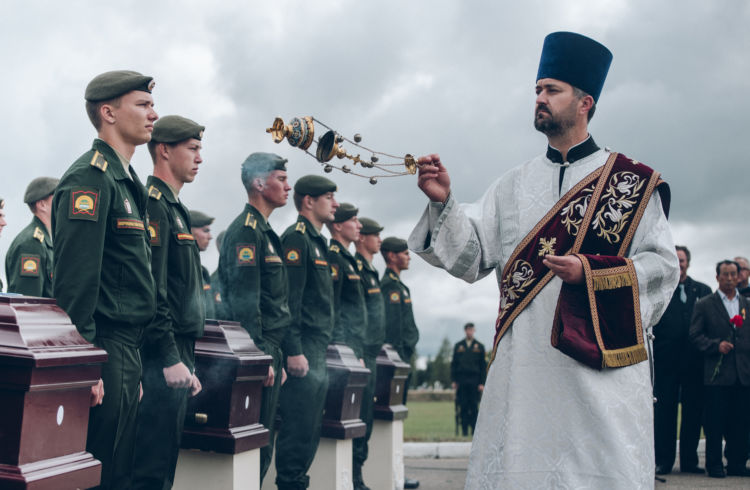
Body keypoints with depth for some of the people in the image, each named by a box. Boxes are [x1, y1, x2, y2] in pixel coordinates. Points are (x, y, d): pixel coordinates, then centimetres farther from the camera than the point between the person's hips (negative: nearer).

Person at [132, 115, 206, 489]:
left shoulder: (174, 208, 20)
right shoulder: (153, 205, -11)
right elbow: (151, 291, -20)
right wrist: (170, 358, -21)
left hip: (177, 354, 10)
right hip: (163, 358, -10)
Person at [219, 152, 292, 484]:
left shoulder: (263, 231, 20)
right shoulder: (246, 230, -11)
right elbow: (245, 300, -19)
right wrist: (260, 355, -21)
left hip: (268, 350, 10)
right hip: (257, 354, -10)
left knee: (263, 441, 13)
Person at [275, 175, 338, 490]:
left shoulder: (317, 241, 21)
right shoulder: (296, 238, -9)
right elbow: (289, 299, -18)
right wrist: (294, 351, -23)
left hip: (318, 350, 10)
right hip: (303, 351, -10)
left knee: (312, 428, 12)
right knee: (298, 426, -7)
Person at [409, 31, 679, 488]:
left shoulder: (633, 181, 6)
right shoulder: (513, 186, 16)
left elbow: (663, 266, 0)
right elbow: (471, 256, 7)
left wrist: (589, 272, -14)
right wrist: (444, 202, -9)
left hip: (603, 363, -3)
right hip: (524, 362, 3)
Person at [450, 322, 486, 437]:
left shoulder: (479, 346, 10)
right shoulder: (458, 346, 12)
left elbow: (483, 366, 8)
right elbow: (453, 364, 11)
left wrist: (482, 383, 0)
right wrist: (453, 380, 1)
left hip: (474, 381, -1)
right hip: (461, 380, 1)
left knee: (474, 406, -3)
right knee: (463, 406, -1)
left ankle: (474, 430, 1)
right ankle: (464, 430, 3)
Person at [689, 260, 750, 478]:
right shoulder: (704, 305, 4)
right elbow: (695, 335, -1)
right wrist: (716, 345, -15)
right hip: (717, 373, -3)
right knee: (715, 422, -1)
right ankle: (714, 465, 8)